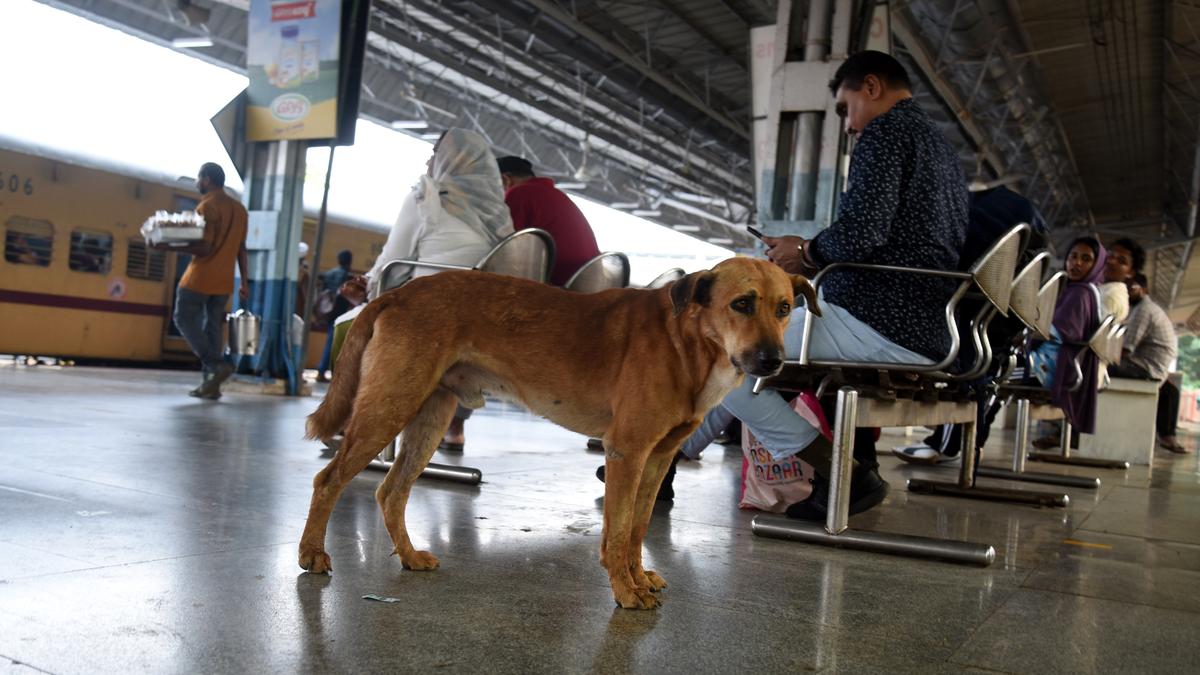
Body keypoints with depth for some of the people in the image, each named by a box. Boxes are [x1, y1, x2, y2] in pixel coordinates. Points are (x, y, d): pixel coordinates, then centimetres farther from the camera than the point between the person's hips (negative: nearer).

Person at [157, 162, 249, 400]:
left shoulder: (207, 206, -10)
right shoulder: (239, 209, 13)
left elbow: (204, 248, -19)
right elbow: (241, 249, 14)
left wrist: (170, 246, -16)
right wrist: (245, 282, 15)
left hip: (200, 278, -7)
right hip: (224, 281, 7)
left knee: (184, 319, 4)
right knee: (213, 327, 9)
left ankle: (217, 365, -9)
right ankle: (211, 383, 5)